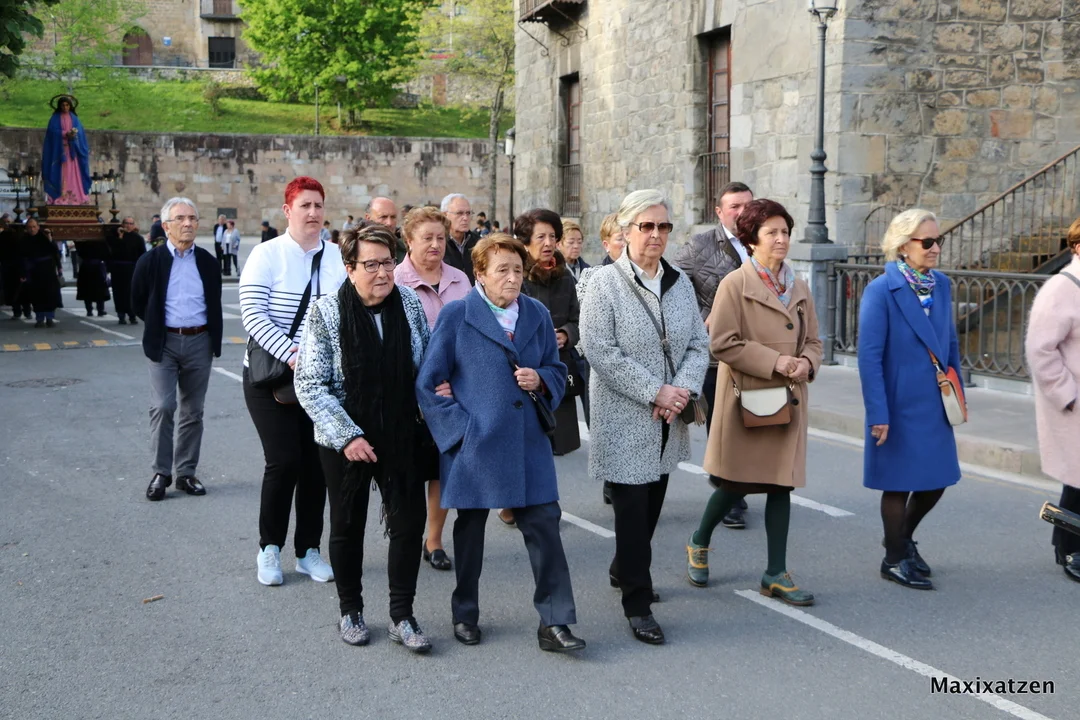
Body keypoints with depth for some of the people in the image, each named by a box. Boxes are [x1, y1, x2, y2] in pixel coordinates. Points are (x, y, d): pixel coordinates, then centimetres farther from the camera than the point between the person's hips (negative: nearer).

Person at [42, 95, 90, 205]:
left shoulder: (74, 118, 12)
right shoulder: (55, 118, 5)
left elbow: (80, 132, 2)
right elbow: (53, 132, -8)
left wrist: (74, 134, -19)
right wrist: (65, 134, -19)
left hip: (72, 150, 2)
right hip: (59, 150, -2)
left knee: (73, 174, -3)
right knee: (61, 174, -7)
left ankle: (74, 199, -3)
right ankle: (59, 199, -9)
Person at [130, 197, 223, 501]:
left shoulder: (208, 262, 4)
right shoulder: (150, 261, -4)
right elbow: (138, 302, 7)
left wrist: (214, 338, 11)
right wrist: (157, 327, 9)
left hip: (199, 342, 3)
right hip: (165, 343, -2)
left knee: (193, 411, 8)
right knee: (162, 408, -8)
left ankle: (186, 472, 16)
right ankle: (161, 473, 3)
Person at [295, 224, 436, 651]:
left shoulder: (409, 304, -2)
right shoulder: (327, 313, -12)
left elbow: (428, 364, 12)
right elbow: (310, 385, -13)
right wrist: (347, 436, -19)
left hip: (402, 437, 2)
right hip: (346, 442, -2)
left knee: (409, 522, 2)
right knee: (347, 527, 11)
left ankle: (401, 616, 16)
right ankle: (350, 611, 29)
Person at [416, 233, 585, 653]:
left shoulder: (537, 315, 7)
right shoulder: (456, 316, -4)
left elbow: (557, 371, 16)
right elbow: (429, 383, -3)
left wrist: (540, 380, -7)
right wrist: (459, 427, -10)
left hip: (529, 443, 3)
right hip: (474, 444, -2)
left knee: (545, 527, -3)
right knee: (470, 528, 12)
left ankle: (554, 623, 5)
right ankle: (465, 615, 29)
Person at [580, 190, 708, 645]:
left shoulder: (680, 283, 9)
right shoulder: (605, 284, -9)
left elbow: (698, 345, 8)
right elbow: (601, 352, -16)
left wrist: (683, 390, -11)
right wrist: (656, 392, -18)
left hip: (667, 422, 6)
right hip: (624, 422, -6)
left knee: (652, 508, 16)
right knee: (632, 510, -3)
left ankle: (623, 571, 39)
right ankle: (638, 604, 7)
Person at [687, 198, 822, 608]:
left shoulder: (798, 289, 11)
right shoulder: (735, 284, -8)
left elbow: (813, 340, 17)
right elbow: (722, 342, -14)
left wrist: (806, 362, -6)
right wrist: (773, 362, -17)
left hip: (788, 400, 6)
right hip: (746, 398, -5)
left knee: (781, 484, 6)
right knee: (737, 483, 3)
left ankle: (776, 575, 14)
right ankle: (699, 543, 31)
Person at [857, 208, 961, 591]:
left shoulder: (941, 285, 5)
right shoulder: (881, 291, -15)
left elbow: (951, 343, 13)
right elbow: (869, 357, -16)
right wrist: (878, 415, -18)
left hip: (935, 405, 6)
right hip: (899, 406, -6)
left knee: (936, 480, 13)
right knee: (899, 483, 6)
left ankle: (903, 538, 38)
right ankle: (895, 559, 24)